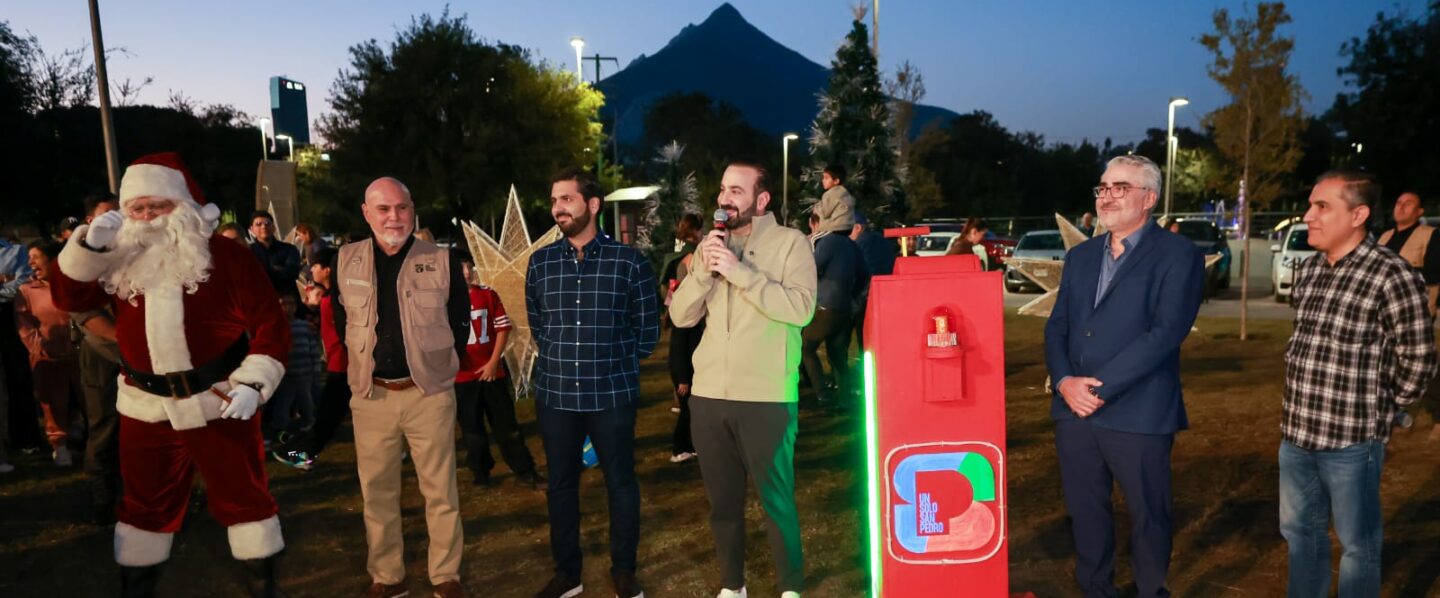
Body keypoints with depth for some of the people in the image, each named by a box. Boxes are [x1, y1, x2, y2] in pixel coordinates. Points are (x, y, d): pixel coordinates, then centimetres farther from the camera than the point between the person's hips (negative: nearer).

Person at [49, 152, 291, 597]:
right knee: (146, 504, 17)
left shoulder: (226, 257, -8)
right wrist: (89, 245, -15)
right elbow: (68, 298, -2)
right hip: (146, 407, 4)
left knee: (244, 496, 6)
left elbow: (269, 324, -9)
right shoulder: (119, 262, 5)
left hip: (220, 401, -3)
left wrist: (252, 384, -16)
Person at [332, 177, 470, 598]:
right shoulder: (345, 261, 3)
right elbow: (341, 320, 16)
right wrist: (361, 364, 11)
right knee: (376, 491, 11)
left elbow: (461, 321, 6)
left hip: (429, 392, -2)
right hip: (371, 395, 2)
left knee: (440, 489, 5)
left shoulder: (442, 260, -3)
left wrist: (441, 365, 4)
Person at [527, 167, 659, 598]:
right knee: (561, 484, 12)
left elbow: (647, 327, 2)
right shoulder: (540, 262, 4)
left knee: (620, 482, 8)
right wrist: (563, 356, 12)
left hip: (612, 395, -3)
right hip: (554, 393, 3)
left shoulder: (630, 261, -5)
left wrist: (615, 363, 6)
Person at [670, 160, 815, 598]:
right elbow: (681, 315, 7)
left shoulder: (790, 242, -3)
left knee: (776, 499, 4)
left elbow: (801, 308, -18)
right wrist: (704, 270, -9)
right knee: (722, 500, 15)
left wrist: (740, 271, -19)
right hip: (709, 394, 5)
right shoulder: (711, 245, 12)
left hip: (767, 397, -5)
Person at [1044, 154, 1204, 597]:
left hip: (1137, 414, -5)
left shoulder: (1178, 255, -4)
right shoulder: (1080, 255, 14)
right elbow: (1057, 327, 10)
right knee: (1085, 512, 14)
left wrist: (1099, 387, -18)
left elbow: (1166, 332, -16)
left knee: (1148, 516, 10)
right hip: (1074, 411, 5)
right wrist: (1065, 382, -9)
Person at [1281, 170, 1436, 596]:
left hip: (1351, 439, -7)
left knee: (1357, 544, 10)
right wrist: (1301, 409, 15)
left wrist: (1381, 408, 1)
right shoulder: (1307, 271, 7)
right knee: (1299, 531, 20)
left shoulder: (1392, 275, -15)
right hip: (1295, 432, 7)